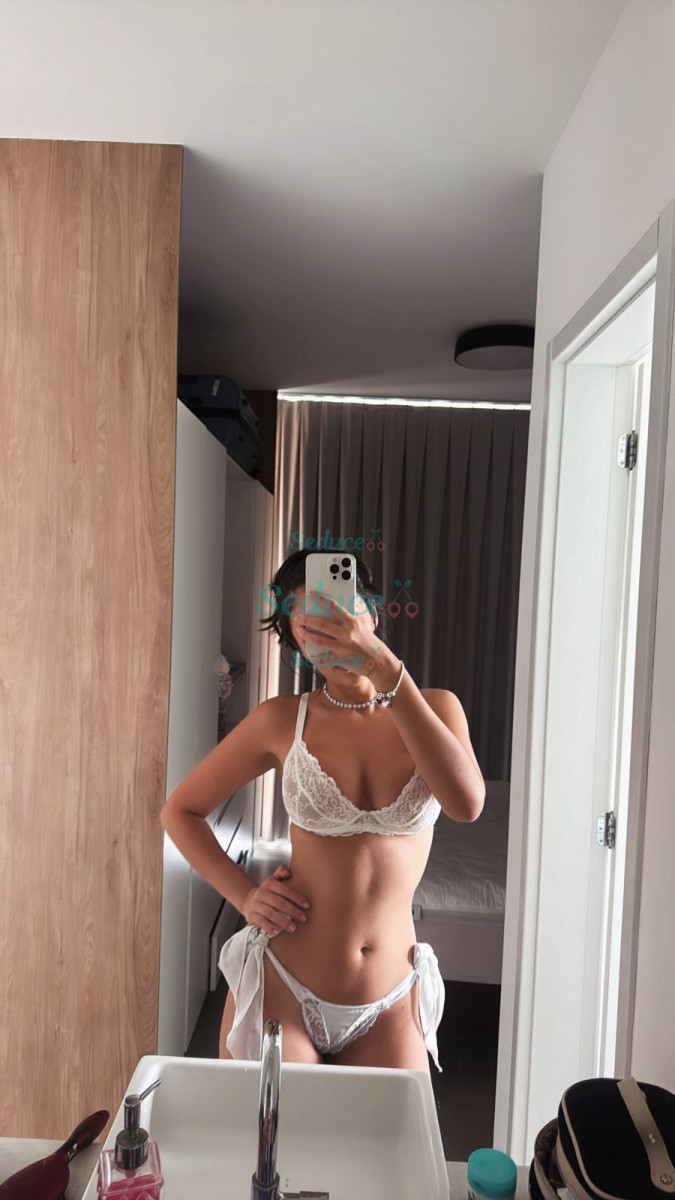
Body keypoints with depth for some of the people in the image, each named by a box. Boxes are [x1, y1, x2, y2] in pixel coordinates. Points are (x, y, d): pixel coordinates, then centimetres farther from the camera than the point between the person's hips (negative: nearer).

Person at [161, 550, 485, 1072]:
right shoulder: (283, 720, -4)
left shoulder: (435, 708, -2)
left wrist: (386, 668, -30)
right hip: (282, 989, -1)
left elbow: (466, 803, -24)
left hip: (390, 1007, 1)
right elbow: (180, 810, 7)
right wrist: (245, 896, -6)